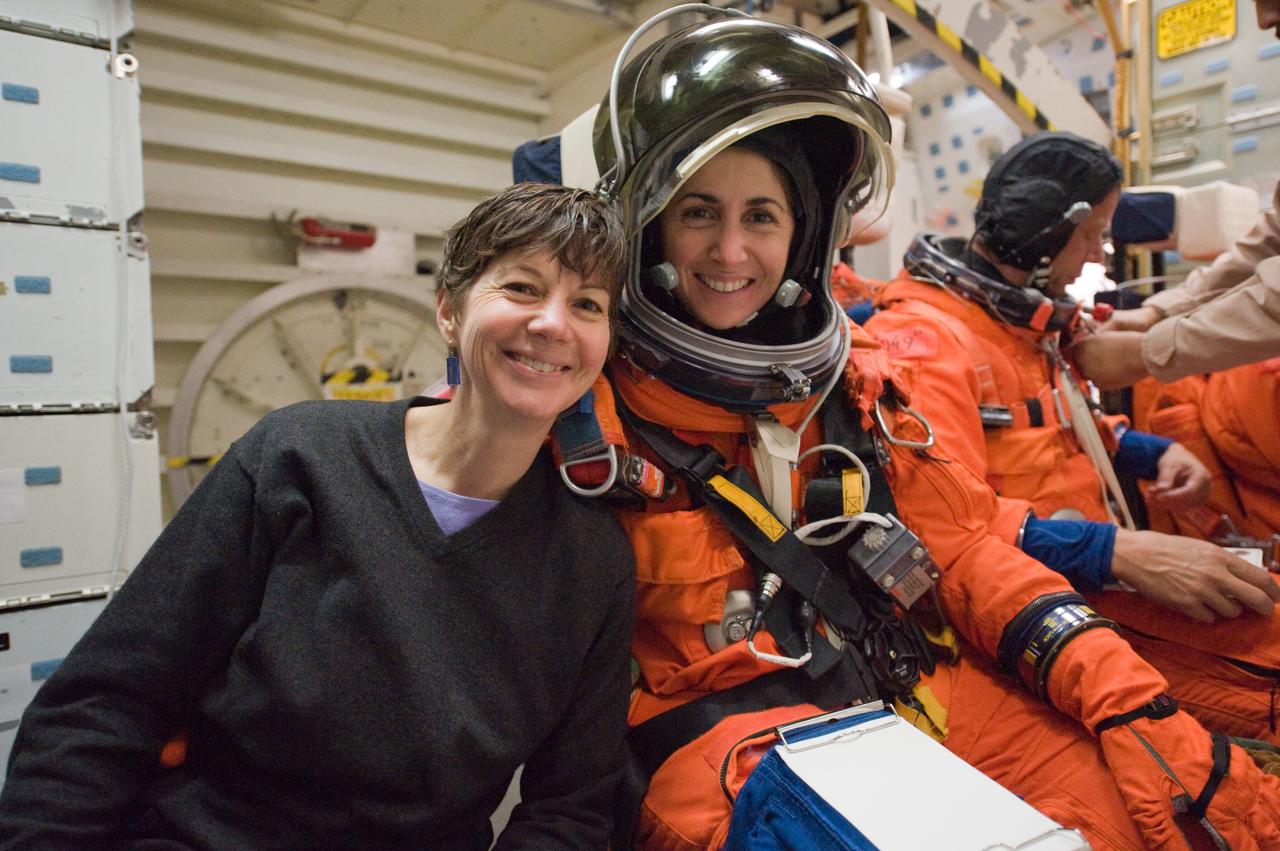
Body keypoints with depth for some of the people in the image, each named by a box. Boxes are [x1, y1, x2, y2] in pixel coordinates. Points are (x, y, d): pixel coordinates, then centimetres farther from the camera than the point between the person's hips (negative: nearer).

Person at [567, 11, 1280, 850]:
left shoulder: (855, 370, 7)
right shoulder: (596, 396, -6)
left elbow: (960, 545, 5)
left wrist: (1121, 691, -3)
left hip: (912, 681, 5)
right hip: (723, 720, -4)